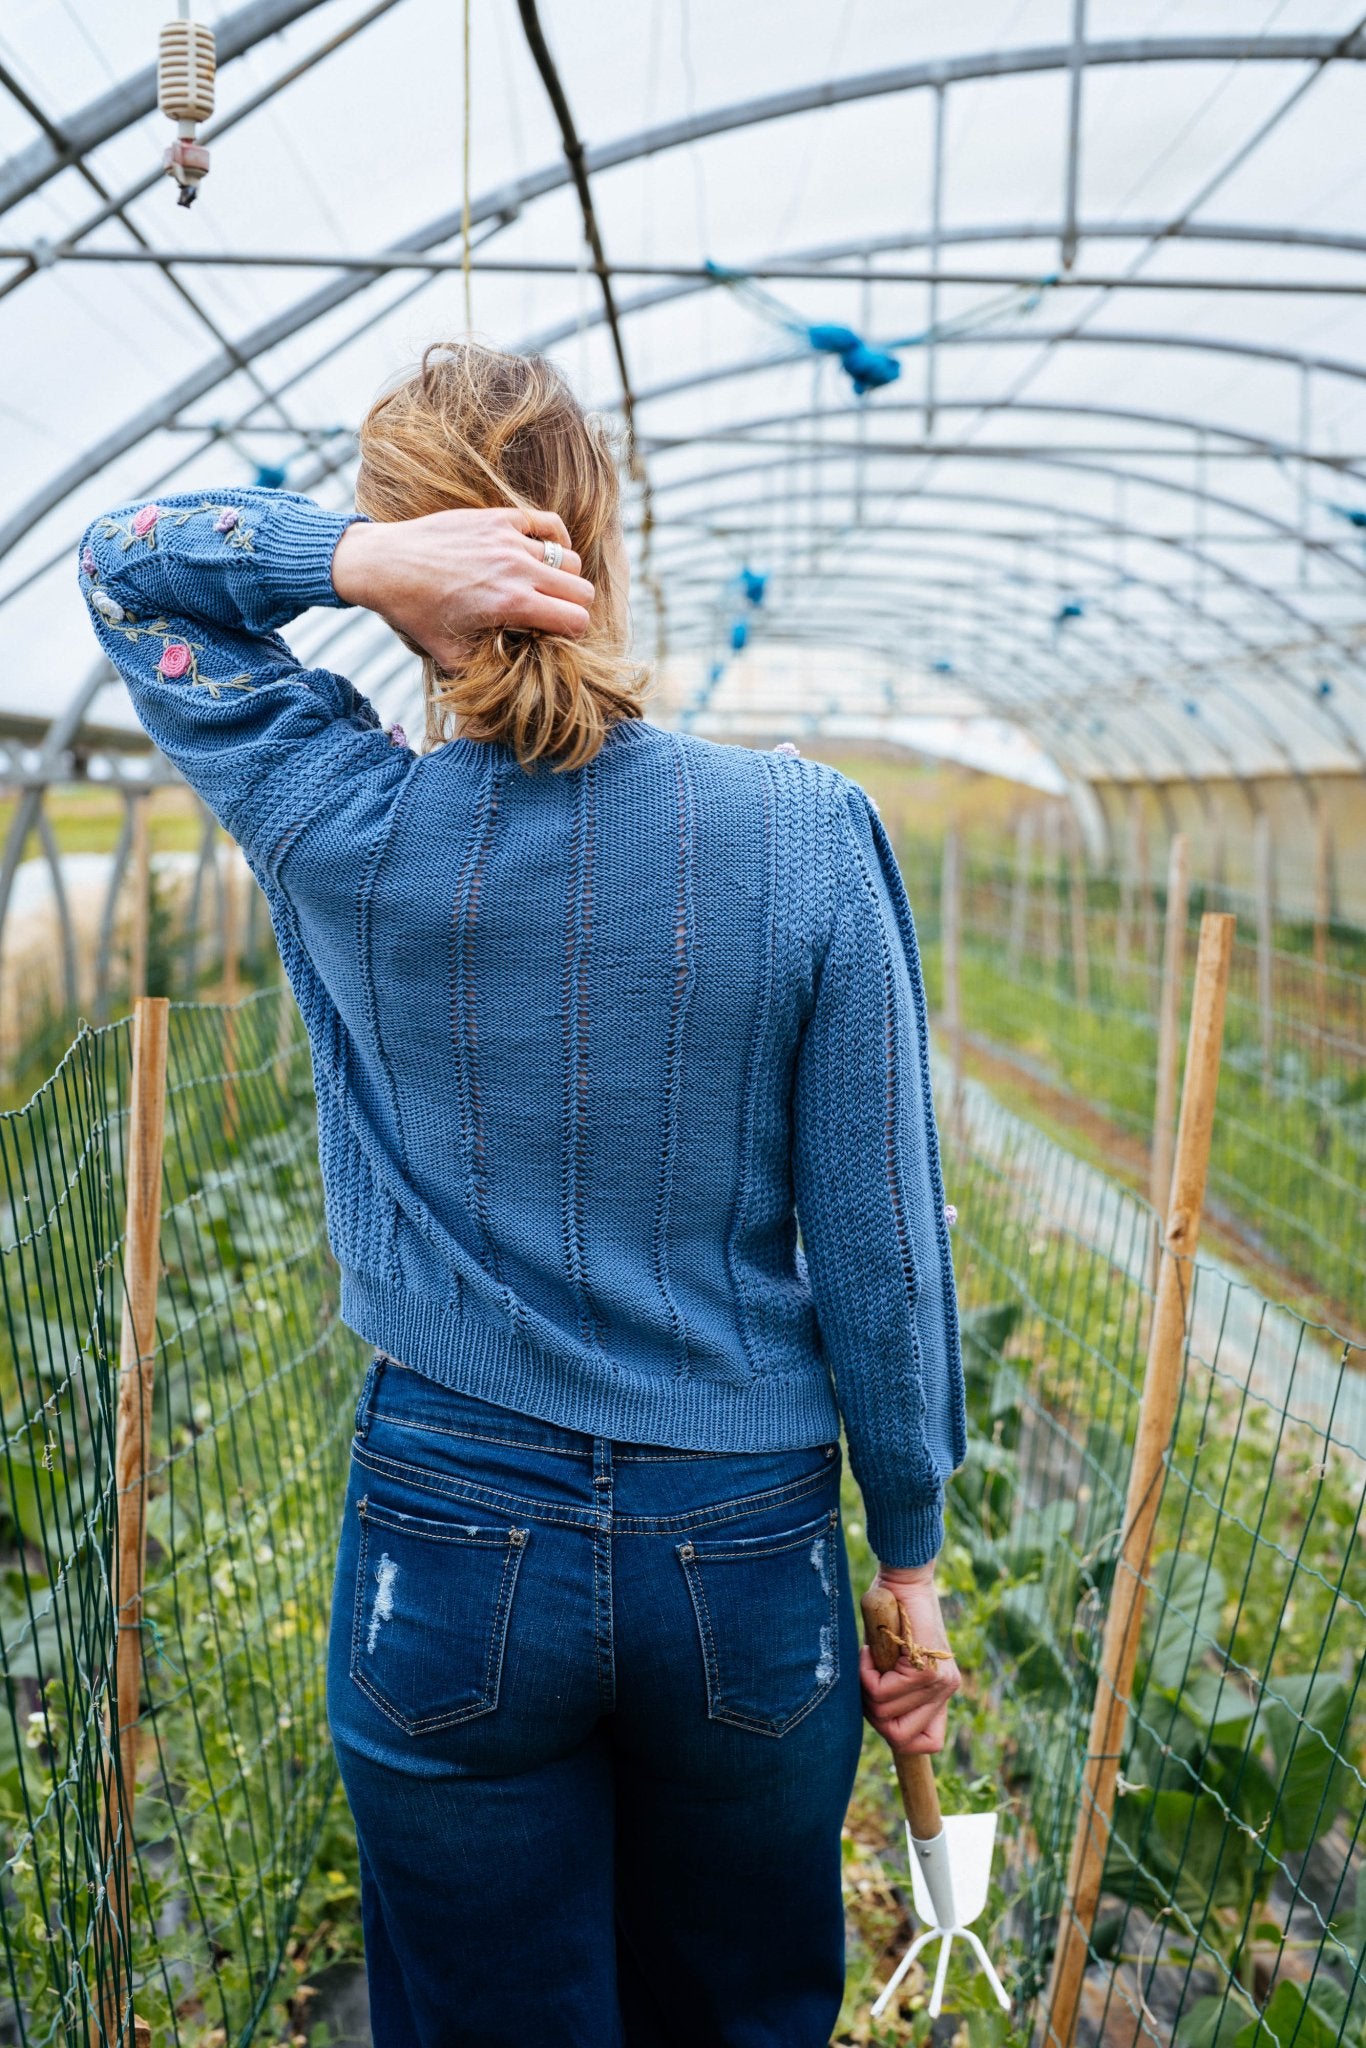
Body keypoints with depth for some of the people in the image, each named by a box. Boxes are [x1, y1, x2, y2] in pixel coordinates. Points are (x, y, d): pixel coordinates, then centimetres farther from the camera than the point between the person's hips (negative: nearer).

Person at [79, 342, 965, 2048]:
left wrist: (351, 555, -13)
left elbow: (120, 560, 7)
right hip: (744, 1550, 1)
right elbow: (880, 1251, -9)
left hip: (447, 1545, 0)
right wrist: (911, 1554, 5)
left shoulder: (341, 833, -11)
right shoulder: (804, 831, -13)